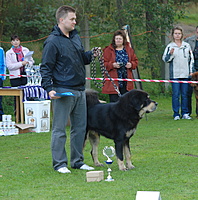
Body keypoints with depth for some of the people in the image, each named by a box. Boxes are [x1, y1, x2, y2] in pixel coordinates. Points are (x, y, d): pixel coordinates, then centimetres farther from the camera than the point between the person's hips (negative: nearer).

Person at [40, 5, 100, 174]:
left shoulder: (76, 37, 13)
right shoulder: (53, 41, -11)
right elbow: (46, 67, -12)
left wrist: (91, 55, 3)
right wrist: (49, 88, -21)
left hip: (80, 90, 8)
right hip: (63, 92, -8)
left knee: (80, 127, 12)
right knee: (59, 128, -2)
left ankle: (77, 161, 21)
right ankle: (60, 163, 4)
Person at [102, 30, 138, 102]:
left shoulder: (129, 49, 13)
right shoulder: (108, 50, 1)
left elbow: (135, 61, 18)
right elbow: (104, 64, -2)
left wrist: (131, 64, -4)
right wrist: (112, 65, -19)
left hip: (126, 82, 4)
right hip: (113, 82, -3)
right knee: (114, 101, -7)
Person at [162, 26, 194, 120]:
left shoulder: (187, 45, 12)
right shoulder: (170, 46, 4)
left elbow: (191, 59, 16)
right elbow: (165, 59, 0)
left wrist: (191, 71, 9)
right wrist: (170, 54, -19)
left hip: (185, 74, 2)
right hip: (174, 74, -2)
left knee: (185, 94, 4)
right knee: (176, 94, -4)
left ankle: (185, 113, 10)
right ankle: (176, 114, 0)